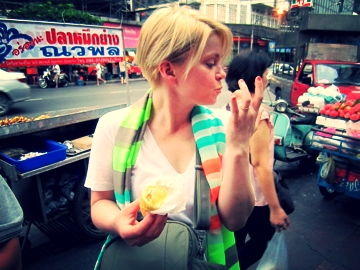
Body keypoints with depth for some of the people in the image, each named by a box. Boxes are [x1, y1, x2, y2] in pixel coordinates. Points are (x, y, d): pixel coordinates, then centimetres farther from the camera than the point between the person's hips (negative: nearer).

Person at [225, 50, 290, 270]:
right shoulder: (258, 112, -23)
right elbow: (260, 164, -24)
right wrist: (275, 208, -17)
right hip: (253, 195, -7)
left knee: (234, 244, 24)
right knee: (260, 240, 19)